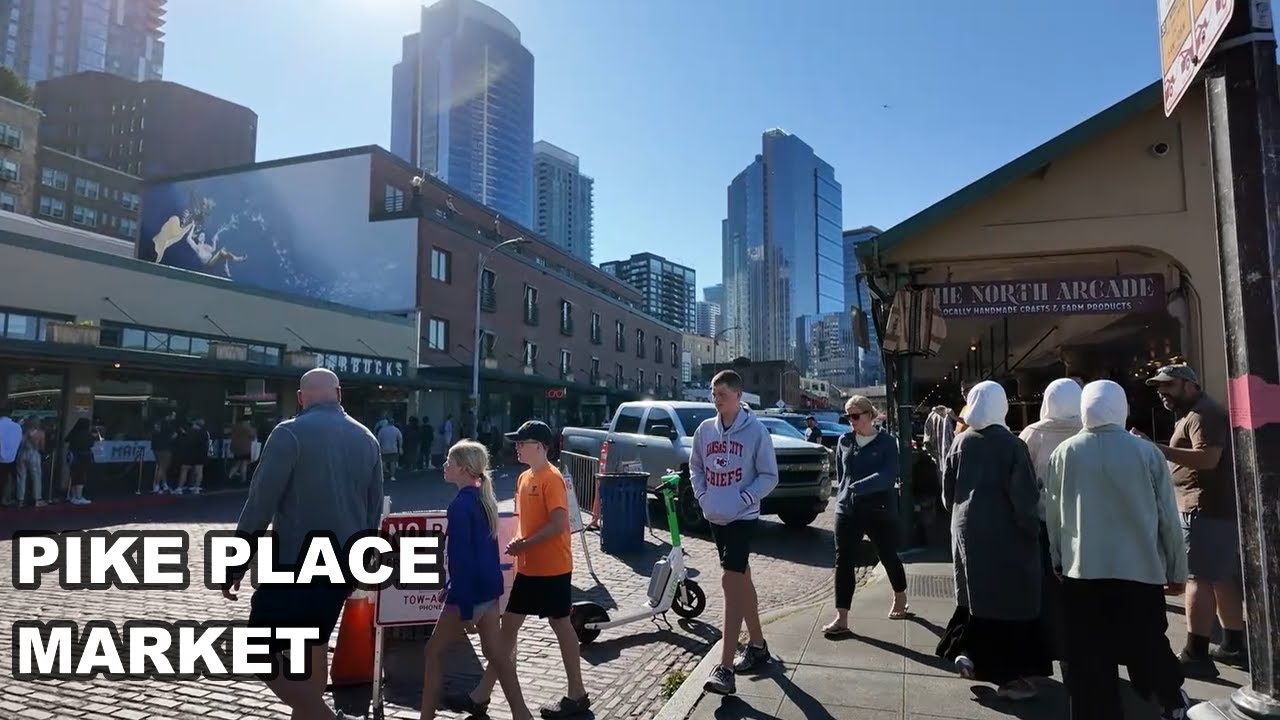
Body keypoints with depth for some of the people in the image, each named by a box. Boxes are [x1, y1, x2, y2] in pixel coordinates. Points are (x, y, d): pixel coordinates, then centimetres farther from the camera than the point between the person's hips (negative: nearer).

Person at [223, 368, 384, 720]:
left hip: (297, 565, -6)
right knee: (315, 644, 24)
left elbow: (260, 504, -13)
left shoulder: (290, 433, -11)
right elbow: (374, 510, 13)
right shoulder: (367, 439, 7)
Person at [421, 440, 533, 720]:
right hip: (489, 584, 8)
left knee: (435, 651, 8)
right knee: (495, 652, 14)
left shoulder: (461, 505, -19)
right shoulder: (484, 498, 8)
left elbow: (462, 557, -21)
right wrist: (452, 586, 23)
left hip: (471, 589, -8)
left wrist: (465, 608, -19)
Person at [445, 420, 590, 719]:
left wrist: (523, 544, -16)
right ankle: (481, 696, 18)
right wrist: (519, 543, 1)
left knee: (560, 625, 4)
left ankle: (577, 695, 20)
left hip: (553, 568, -8)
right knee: (508, 625, 10)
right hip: (528, 568, 8)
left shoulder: (552, 478, -17)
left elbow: (558, 525, -22)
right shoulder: (524, 478, 10)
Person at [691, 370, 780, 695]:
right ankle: (757, 645, 33)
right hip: (715, 518, 6)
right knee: (741, 580, 17)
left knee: (731, 582, -12)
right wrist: (702, 496, 1)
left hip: (743, 518, -6)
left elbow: (769, 476, -7)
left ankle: (725, 667, -9)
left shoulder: (756, 431, -11)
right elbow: (695, 467, 15)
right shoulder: (705, 429, 4)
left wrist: (742, 500, -15)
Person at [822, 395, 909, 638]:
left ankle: (900, 599, 43)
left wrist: (858, 487, -28)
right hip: (847, 511, 3)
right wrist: (843, 497, 12)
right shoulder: (844, 441, 4)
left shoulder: (886, 442, -8)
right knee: (843, 563, -4)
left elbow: (889, 476, -20)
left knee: (889, 558, 15)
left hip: (880, 511, -3)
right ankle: (841, 619, -2)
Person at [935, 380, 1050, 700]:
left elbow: (948, 489, 4)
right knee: (1011, 600, 5)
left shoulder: (961, 442, -1)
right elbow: (1025, 496, -15)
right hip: (1005, 534, -4)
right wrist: (1033, 529, -1)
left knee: (977, 592, 19)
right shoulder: (1011, 445, -14)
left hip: (967, 530, 4)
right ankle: (1009, 675, 10)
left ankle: (968, 652, 17)